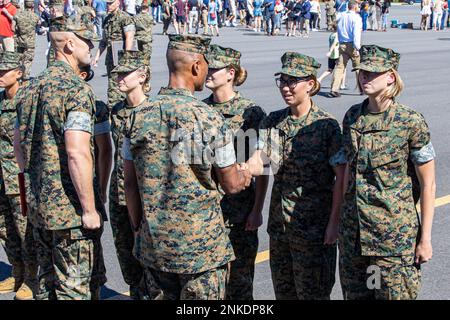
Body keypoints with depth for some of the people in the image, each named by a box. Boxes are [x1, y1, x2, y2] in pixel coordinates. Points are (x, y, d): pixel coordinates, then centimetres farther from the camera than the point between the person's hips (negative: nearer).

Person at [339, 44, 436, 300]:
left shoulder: (411, 122, -11)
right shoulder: (352, 117, 4)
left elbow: (428, 185, -8)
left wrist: (425, 238, -9)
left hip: (395, 235, -5)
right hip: (353, 231, 5)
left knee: (394, 294, 2)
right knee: (354, 294, 14)